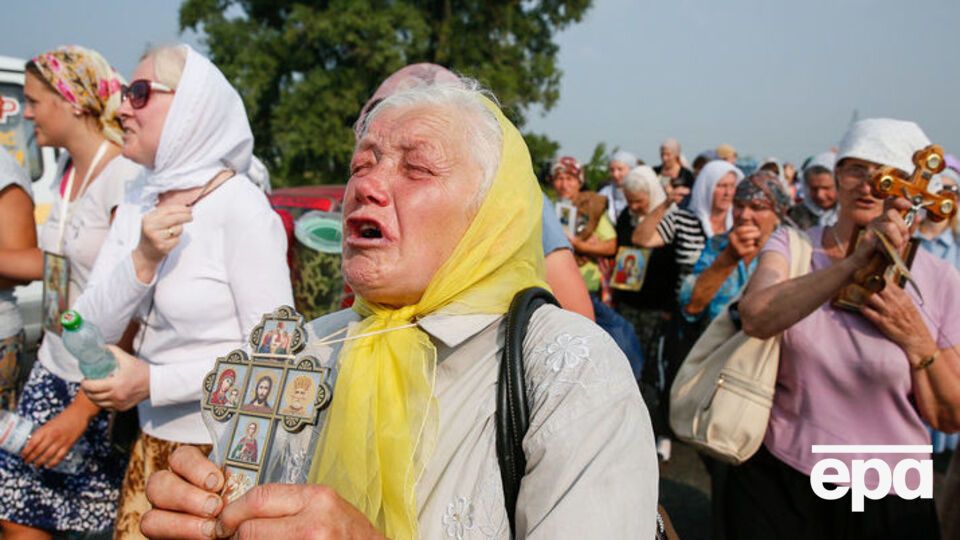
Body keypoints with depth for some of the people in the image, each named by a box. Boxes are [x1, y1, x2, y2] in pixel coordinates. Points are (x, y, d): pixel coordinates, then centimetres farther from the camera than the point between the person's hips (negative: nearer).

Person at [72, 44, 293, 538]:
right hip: (153, 439, 6)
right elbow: (95, 328, -3)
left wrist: (154, 382, -19)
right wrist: (141, 261, -20)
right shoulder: (137, 200, 2)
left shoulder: (240, 207, -18)